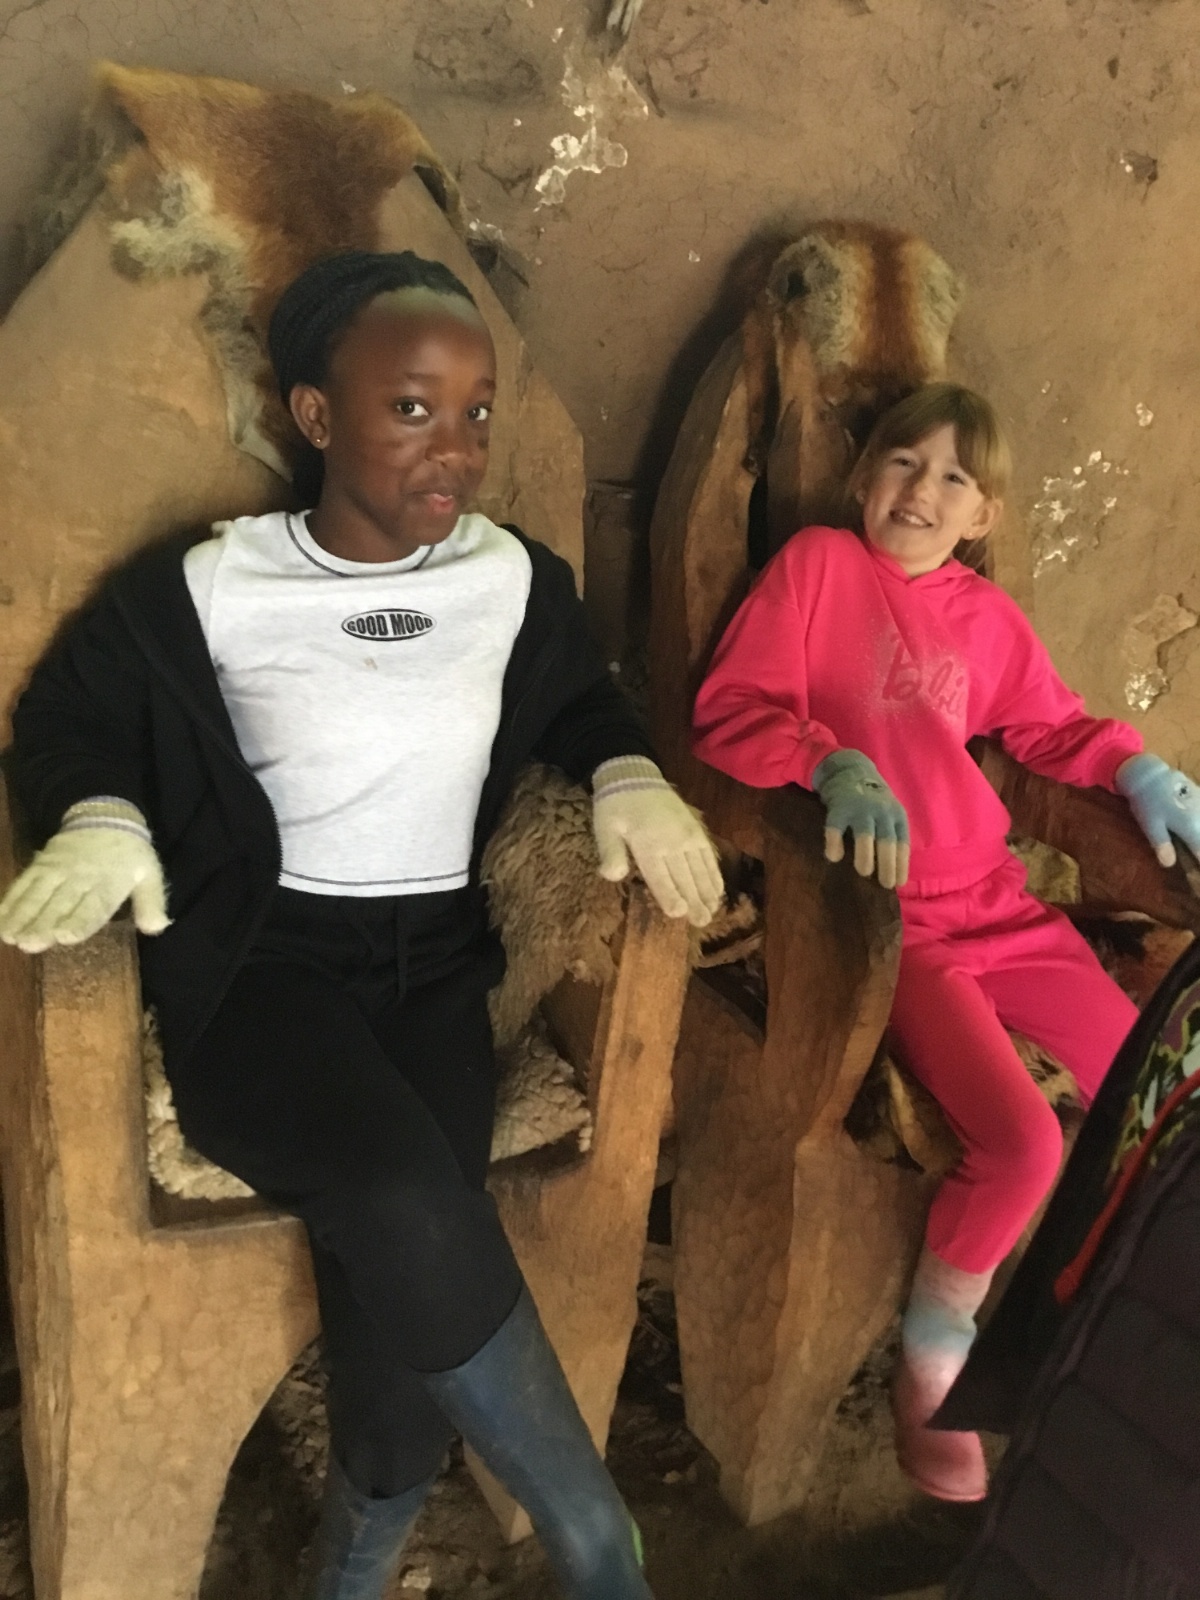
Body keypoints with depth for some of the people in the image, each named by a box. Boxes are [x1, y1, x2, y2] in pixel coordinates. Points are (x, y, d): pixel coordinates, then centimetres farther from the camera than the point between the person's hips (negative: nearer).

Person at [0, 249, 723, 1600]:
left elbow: (582, 703, 25)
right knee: (408, 1205, -32)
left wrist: (629, 779, 3)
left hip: (434, 958, 3)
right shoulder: (208, 585, -2)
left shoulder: (516, 576, 8)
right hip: (258, 955, -3)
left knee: (404, 1271, -24)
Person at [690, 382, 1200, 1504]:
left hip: (1000, 906, 6)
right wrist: (838, 765, -26)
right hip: (888, 918, -6)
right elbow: (731, 711, -10)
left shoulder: (988, 617, 12)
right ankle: (929, 1365, 6)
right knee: (1022, 1140, -22)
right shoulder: (817, 562, -2)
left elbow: (1054, 728, 27)